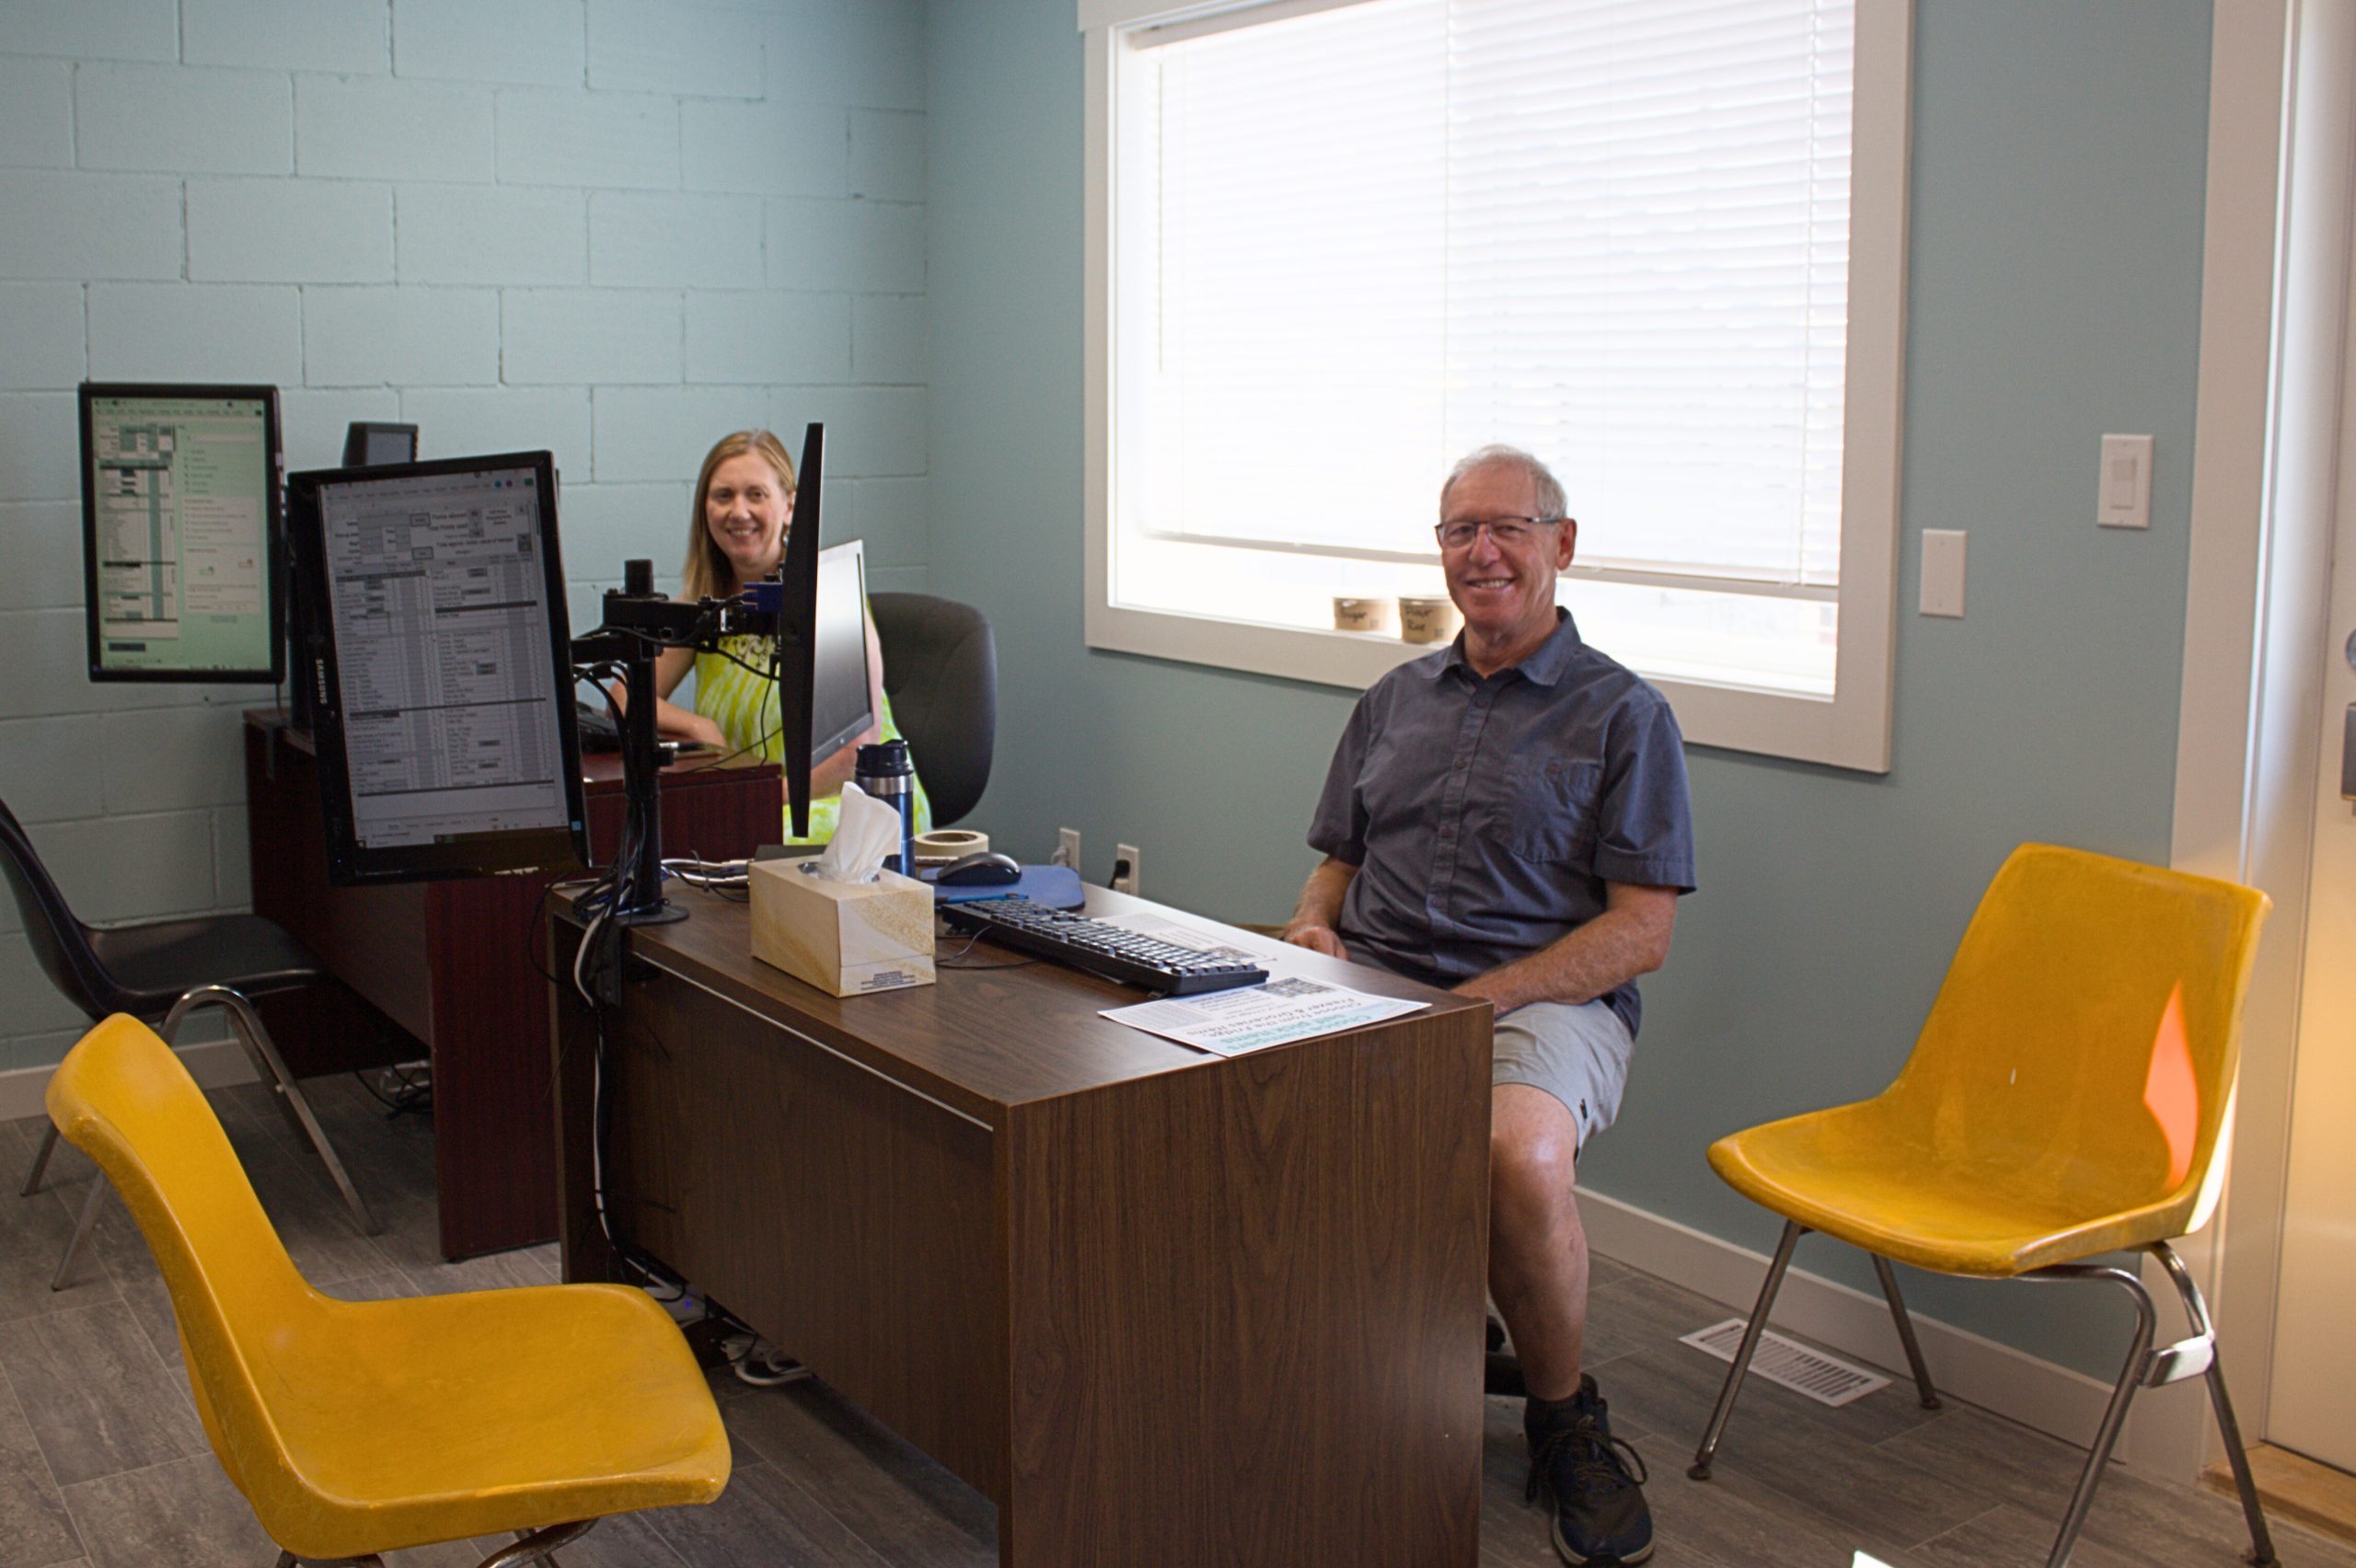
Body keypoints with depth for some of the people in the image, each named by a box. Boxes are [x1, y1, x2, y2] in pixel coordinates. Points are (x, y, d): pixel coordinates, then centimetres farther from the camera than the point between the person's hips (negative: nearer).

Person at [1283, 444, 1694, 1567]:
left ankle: (1564, 1419, -7)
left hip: (1545, 1000, -4)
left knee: (1523, 1156, -38)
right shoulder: (1392, 701, 22)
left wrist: (1471, 1002, -14)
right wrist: (1312, 928, -1)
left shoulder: (1624, 715, 5)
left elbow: (1640, 932, -3)